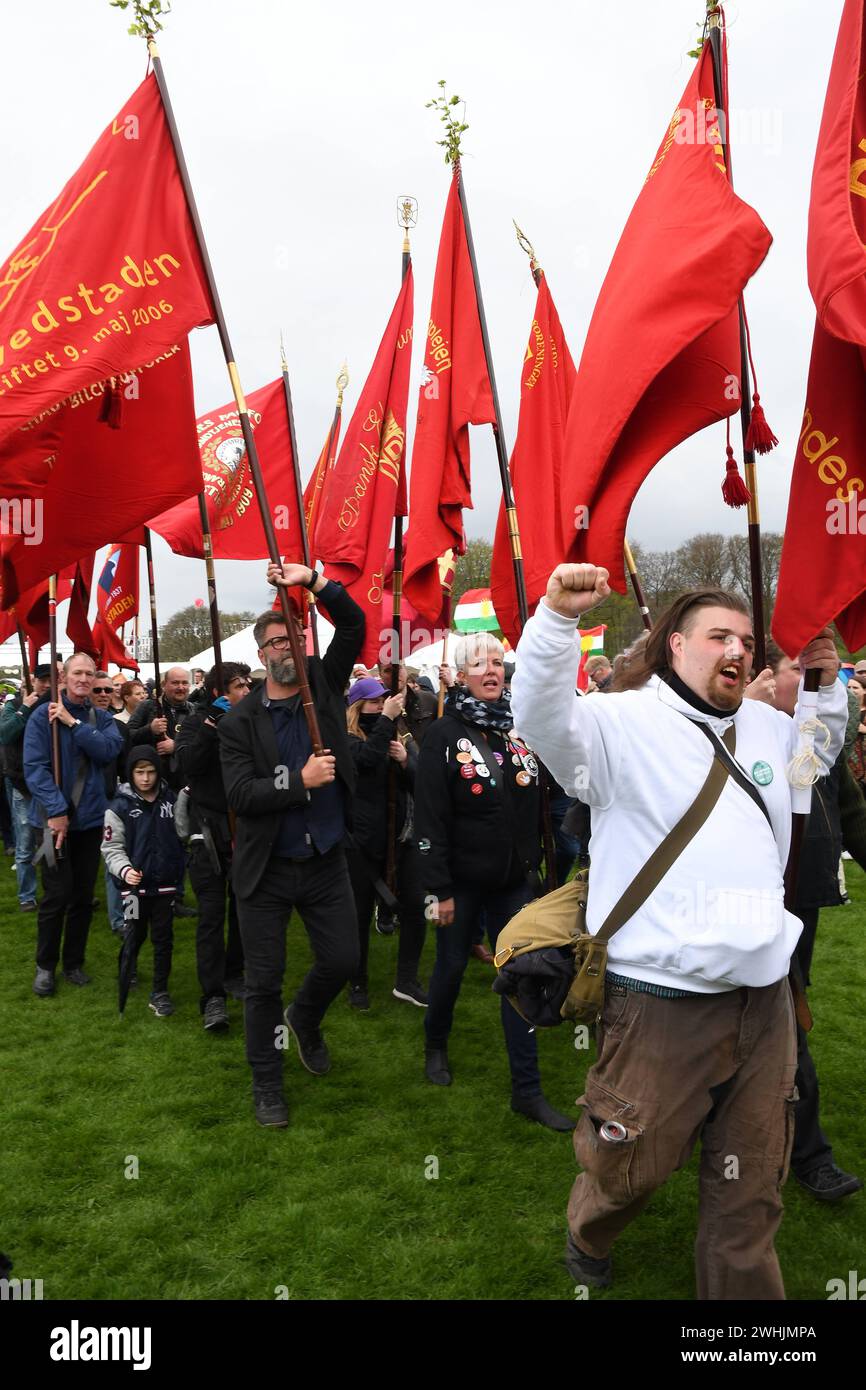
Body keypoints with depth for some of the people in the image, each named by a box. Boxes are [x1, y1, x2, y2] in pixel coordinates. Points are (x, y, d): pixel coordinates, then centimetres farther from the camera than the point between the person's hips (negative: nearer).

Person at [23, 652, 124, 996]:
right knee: (57, 895, -2)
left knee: (83, 896, 10)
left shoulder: (102, 718, 6)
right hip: (56, 817, -4)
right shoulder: (44, 715, -6)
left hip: (90, 817, 4)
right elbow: (34, 766, -12)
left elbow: (110, 750, -13)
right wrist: (56, 810, -18)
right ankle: (45, 965, 15)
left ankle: (74, 962, 24)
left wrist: (74, 723, -19)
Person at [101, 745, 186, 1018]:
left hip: (165, 883, 2)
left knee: (163, 937, 5)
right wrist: (124, 870, -24)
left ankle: (160, 991, 14)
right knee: (136, 934, 14)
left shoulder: (170, 799, -1)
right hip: (135, 884, -2)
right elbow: (111, 847, -8)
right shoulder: (119, 806, -8)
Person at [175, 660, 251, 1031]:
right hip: (210, 827, -3)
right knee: (212, 913, -6)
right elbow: (187, 765, -16)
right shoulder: (198, 723, 0)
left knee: (243, 906, 12)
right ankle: (212, 997, -5)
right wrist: (211, 729, -21)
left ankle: (233, 974, 29)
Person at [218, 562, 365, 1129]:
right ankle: (267, 1083, 24)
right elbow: (239, 794, -14)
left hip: (326, 863, 3)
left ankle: (306, 1019, 40)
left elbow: (354, 624, -8)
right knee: (264, 981, 6)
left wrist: (313, 579, -20)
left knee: (343, 960, 7)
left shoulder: (325, 687, 2)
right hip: (266, 869, -2)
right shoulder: (241, 720, -6)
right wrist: (300, 781, -21)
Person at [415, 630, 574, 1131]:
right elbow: (430, 818, -13)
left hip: (514, 880, 4)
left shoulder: (519, 730, 6)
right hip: (463, 881, -4)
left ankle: (528, 1090, 9)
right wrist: (439, 889, -15)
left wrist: (535, 864, 11)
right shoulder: (444, 735, -9)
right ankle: (437, 1047, 39)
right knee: (452, 966, 12)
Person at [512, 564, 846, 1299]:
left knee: (752, 1191, 18)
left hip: (764, 997, 6)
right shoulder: (623, 722, -10)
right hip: (661, 1003, -5)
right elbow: (543, 716, -28)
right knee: (628, 1168, 15)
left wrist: (828, 688, 16)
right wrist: (558, 617, -41)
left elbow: (819, 756, 33)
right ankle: (588, 1242, 48)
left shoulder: (766, 724, 11)